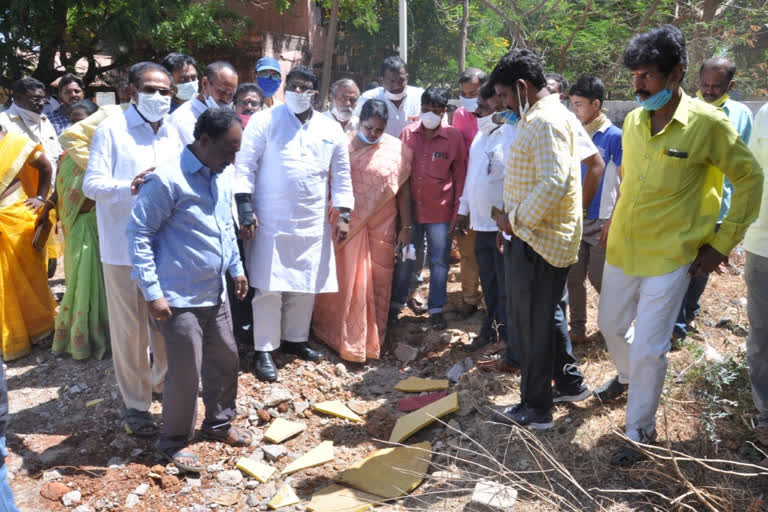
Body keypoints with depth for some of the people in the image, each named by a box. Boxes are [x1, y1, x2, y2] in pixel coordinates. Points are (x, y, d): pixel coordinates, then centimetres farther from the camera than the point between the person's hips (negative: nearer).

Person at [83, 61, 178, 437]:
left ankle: (163, 381, 38)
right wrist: (130, 186, -28)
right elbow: (91, 184, -10)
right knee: (129, 328, 3)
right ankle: (136, 404, 18)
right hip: (123, 247, -4)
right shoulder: (111, 129, -3)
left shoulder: (173, 133, 12)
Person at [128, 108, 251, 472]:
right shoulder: (167, 179, -18)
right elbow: (139, 234, -16)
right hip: (179, 298, -8)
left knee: (225, 359, 16)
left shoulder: (220, 178, 7)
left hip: (215, 292, 8)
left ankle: (219, 423, 38)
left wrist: (236, 268, 19)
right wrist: (152, 292, -18)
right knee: (186, 371, 0)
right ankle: (173, 441, 22)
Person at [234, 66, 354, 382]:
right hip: (271, 222, -4)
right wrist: (245, 210, -13)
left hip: (313, 223, 4)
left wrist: (342, 214, 5)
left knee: (306, 285, 12)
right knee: (269, 287, -2)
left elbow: (341, 175, 12)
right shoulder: (264, 121, -1)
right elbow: (245, 166, -5)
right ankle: (263, 350, 11)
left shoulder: (331, 129, 9)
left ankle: (295, 338, 30)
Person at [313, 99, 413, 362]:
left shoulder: (398, 150, -1)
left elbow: (404, 190, 2)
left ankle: (372, 338, 26)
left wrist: (407, 226, 1)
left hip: (381, 227, 1)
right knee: (346, 279, 6)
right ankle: (343, 336, 24)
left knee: (378, 281, 8)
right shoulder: (345, 145, -2)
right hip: (347, 224, 0)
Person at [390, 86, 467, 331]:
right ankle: (396, 303, 26)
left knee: (439, 262, 6)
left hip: (440, 212, -1)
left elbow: (460, 174, 1)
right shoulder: (408, 132, 1)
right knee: (404, 259, 10)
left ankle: (436, 309, 20)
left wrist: (457, 210, 0)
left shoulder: (454, 136, -4)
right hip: (410, 208, 2)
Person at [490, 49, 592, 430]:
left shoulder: (544, 122, -18)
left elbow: (553, 183, -28)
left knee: (531, 324, 0)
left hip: (536, 240, -11)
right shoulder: (553, 115, 16)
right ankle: (570, 383, 36)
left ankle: (536, 408, 13)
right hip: (551, 237, 11)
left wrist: (516, 219, -17)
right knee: (550, 314, 21)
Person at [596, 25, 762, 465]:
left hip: (669, 257, -5)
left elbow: (750, 179, -5)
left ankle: (641, 431, 19)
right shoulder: (633, 121, 1)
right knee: (611, 326, 20)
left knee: (649, 350, -2)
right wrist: (616, 222, 13)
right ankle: (628, 375, 51)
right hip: (621, 248, 6)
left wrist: (722, 245, -6)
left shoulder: (707, 123, -14)